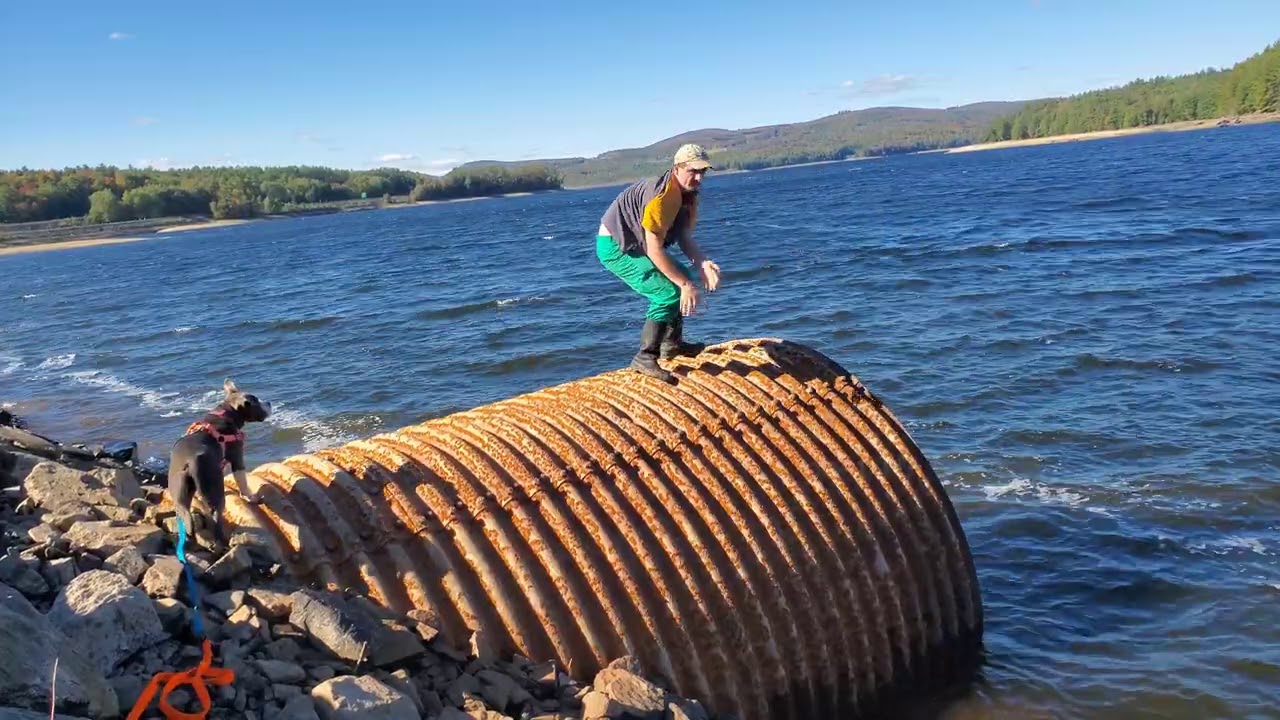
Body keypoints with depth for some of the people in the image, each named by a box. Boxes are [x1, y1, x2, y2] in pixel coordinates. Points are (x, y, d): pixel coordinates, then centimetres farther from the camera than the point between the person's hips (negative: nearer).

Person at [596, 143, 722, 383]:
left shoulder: (688, 194, 1)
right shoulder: (662, 197, -29)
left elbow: (684, 237, 0)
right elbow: (654, 250, -29)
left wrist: (703, 264, -19)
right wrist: (685, 285, -26)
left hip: (633, 244, 10)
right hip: (614, 247, -10)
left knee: (682, 278, 17)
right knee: (668, 293, -19)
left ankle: (672, 343, 28)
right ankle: (645, 358, -14)